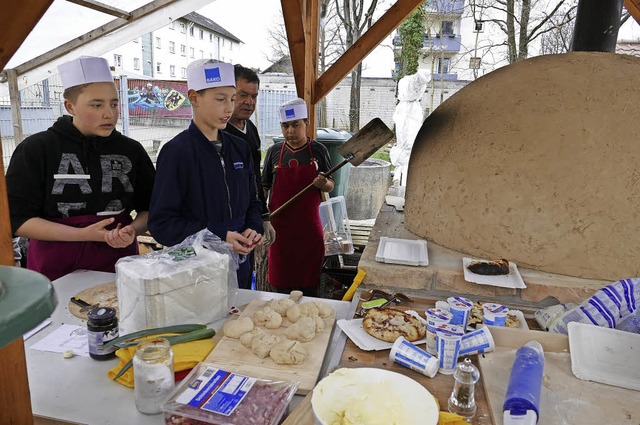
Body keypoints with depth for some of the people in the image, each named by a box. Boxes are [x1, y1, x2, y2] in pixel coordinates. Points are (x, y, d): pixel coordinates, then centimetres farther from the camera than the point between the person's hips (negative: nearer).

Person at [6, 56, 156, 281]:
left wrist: (133, 230, -14)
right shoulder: (36, 149, -4)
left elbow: (150, 208, 7)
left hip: (118, 262, 2)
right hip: (56, 270, -2)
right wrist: (83, 234, -17)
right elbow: (17, 219, -6)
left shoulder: (132, 151, 2)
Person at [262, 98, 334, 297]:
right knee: (281, 281, 8)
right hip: (280, 224, 1)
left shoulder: (318, 151, 1)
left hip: (309, 224, -1)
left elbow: (330, 185, 6)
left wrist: (322, 183, -16)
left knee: (309, 285, 7)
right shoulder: (274, 151, 4)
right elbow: (264, 187, 10)